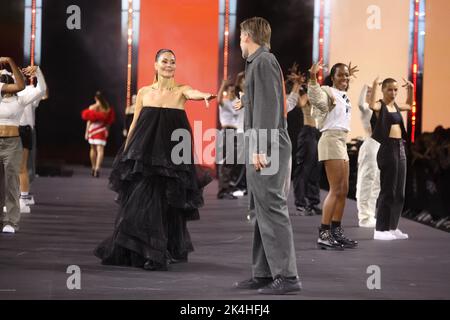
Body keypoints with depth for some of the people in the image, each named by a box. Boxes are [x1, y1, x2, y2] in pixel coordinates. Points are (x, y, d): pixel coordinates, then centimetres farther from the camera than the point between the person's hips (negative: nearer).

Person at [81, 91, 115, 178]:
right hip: (102, 130, 0)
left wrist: (86, 132, 0)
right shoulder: (107, 108, -1)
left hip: (93, 128, 0)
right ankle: (97, 168, -22)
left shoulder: (92, 107, -6)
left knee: (93, 149, 17)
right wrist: (107, 130, 15)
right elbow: (109, 121, 2)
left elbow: (89, 121, -5)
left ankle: (93, 168, 26)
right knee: (100, 150, -5)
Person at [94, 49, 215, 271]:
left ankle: (171, 251, 20)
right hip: (144, 157, 1)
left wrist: (205, 95, -44)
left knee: (168, 208, 3)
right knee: (139, 205, -3)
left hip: (172, 158, -1)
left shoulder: (181, 91, 2)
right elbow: (134, 125, 12)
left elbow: (193, 94, -22)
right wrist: (124, 155, 11)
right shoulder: (144, 92, 7)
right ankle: (128, 252, 9)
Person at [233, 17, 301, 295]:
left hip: (268, 149, -10)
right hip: (264, 148, 10)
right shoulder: (260, 62, 21)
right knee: (264, 212, 11)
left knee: (272, 210, -11)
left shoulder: (263, 62, -9)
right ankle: (264, 273, 16)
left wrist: (261, 148, -21)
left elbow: (268, 106, -17)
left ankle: (287, 276, -10)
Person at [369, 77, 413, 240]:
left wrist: (410, 89, 22)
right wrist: (374, 86, -37)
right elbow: (372, 105, -33)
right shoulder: (380, 105, -7)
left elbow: (409, 106, 36)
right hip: (388, 148, -8)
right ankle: (380, 230, -2)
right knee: (387, 191, -7)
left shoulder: (396, 106, 14)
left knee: (399, 193, 11)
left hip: (400, 148, 8)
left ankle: (392, 227, 19)